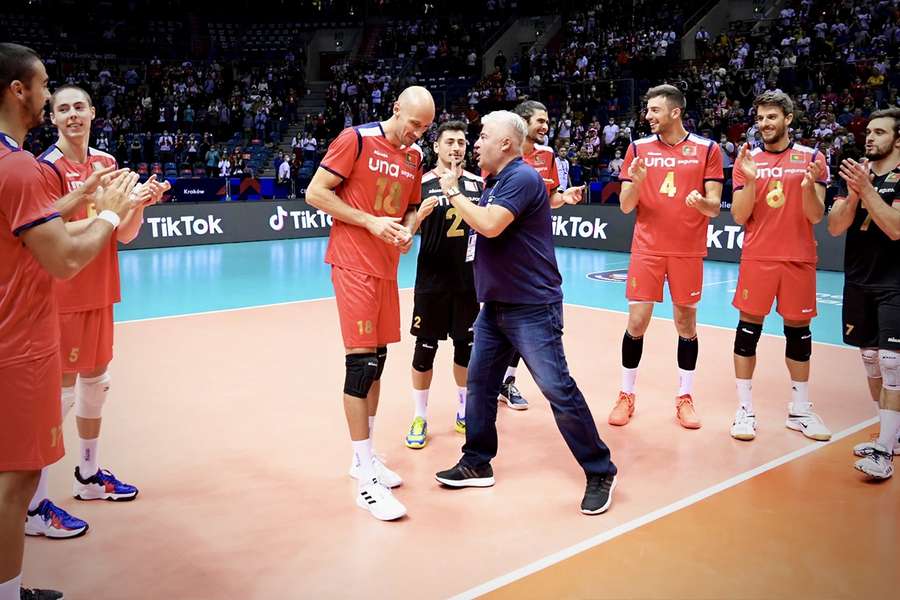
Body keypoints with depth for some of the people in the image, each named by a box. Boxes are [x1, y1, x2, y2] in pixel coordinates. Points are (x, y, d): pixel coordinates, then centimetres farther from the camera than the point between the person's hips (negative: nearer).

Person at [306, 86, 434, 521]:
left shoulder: (415, 156, 11)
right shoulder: (356, 139, -9)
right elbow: (315, 193, -10)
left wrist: (406, 230, -1)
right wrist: (371, 222, -16)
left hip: (387, 268, 7)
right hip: (354, 265, -7)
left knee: (377, 360, 11)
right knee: (361, 362, -9)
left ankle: (364, 458, 25)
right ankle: (366, 481, -3)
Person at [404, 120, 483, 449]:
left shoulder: (477, 183, 6)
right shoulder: (422, 183, -5)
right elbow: (406, 231, -4)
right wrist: (419, 215, -23)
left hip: (469, 279, 3)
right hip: (432, 280, -3)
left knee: (467, 347, 12)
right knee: (425, 349, 3)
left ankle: (464, 410, 29)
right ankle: (420, 417, 17)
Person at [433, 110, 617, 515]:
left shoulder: (522, 178, -15)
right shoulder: (493, 183, 14)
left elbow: (490, 225, -26)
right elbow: (479, 226, 22)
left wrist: (453, 192, -13)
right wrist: (456, 197, 9)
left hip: (532, 307, -9)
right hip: (494, 306, 9)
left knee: (558, 388, -7)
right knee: (479, 382, 10)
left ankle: (600, 473, 5)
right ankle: (477, 464, 23)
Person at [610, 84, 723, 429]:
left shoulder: (707, 149, 0)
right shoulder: (638, 148, 4)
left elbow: (714, 207, -1)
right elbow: (625, 206, 3)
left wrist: (701, 201, -24)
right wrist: (636, 182, -17)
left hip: (688, 251, 0)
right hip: (647, 249, 1)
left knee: (686, 323, 7)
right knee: (637, 321, -1)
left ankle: (684, 398, 19)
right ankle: (626, 395, 13)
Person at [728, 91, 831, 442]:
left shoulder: (811, 159, 3)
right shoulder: (748, 161, 4)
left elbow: (815, 216, -2)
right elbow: (739, 217, -2)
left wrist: (808, 185, -20)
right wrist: (750, 180, -16)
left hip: (799, 259, 1)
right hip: (757, 258, 0)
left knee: (798, 330, 8)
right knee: (748, 328, -2)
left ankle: (800, 410, 21)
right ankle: (745, 410, 7)